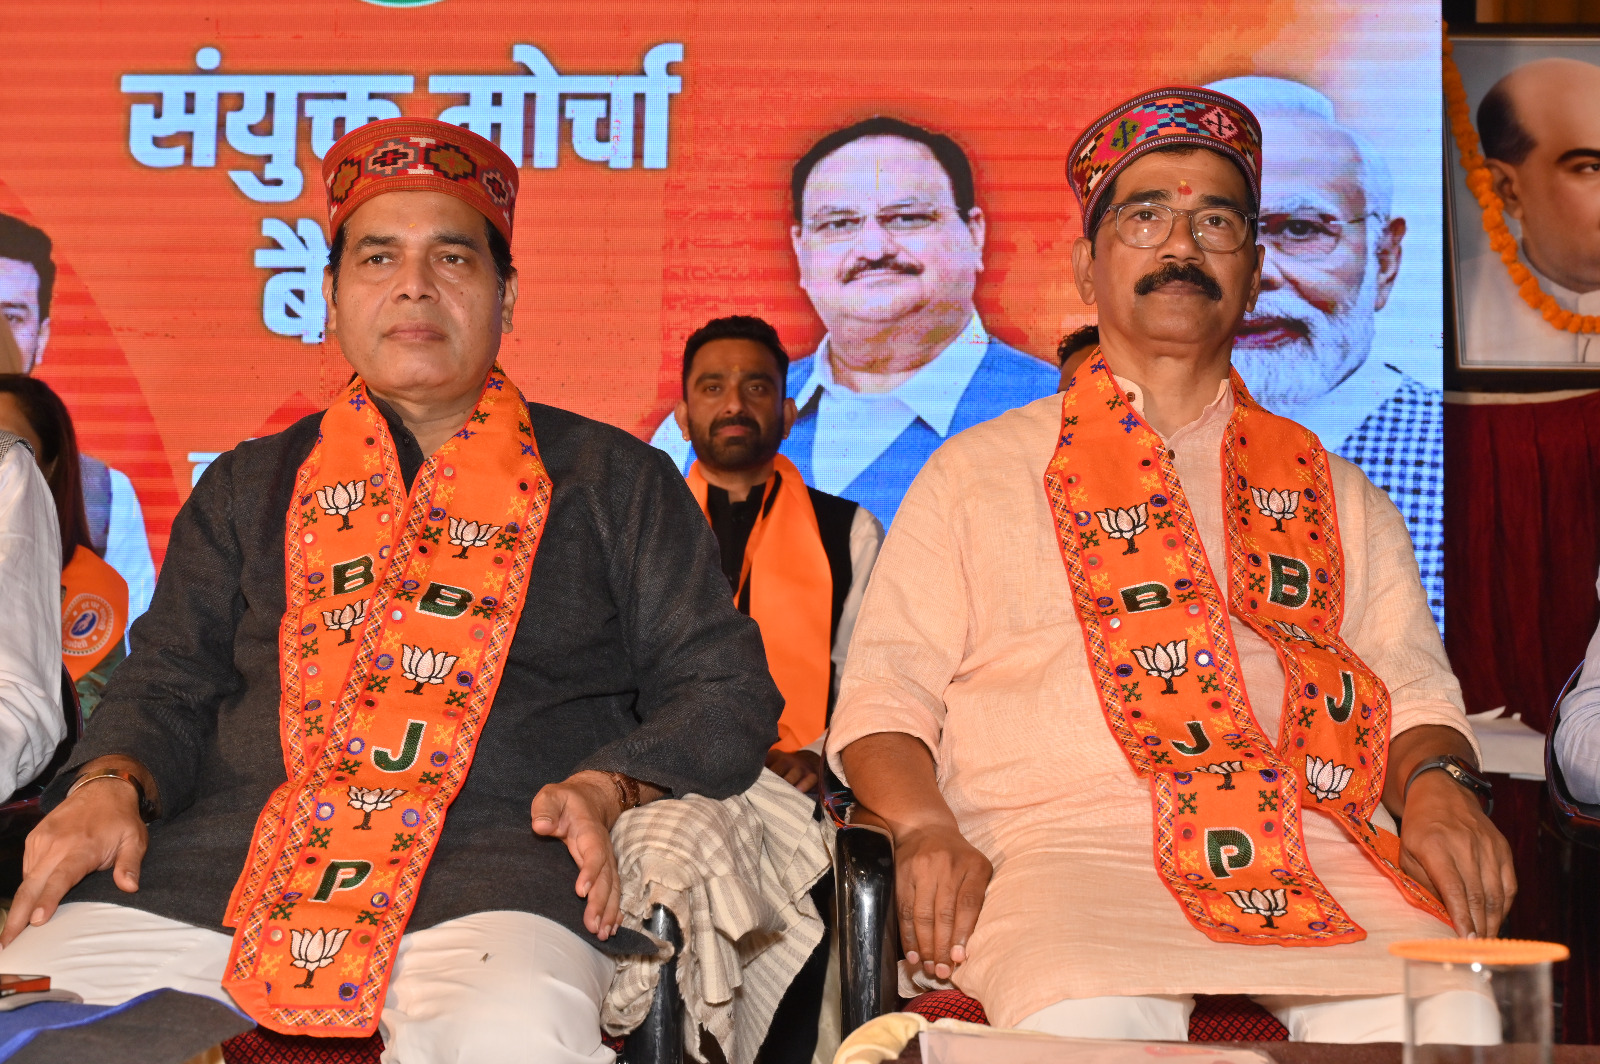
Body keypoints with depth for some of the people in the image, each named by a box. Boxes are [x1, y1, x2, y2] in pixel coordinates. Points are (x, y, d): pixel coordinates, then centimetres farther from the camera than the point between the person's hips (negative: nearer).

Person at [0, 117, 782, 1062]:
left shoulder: (614, 478, 15)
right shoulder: (247, 487, 23)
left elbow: (724, 688, 11)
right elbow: (169, 681, 21)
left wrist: (608, 787, -7)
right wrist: (112, 781, -2)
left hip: (498, 855, -3)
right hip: (230, 851, 3)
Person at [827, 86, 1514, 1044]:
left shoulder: (1334, 492, 24)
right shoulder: (976, 474, 17)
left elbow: (1414, 688, 17)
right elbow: (884, 697, 11)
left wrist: (1436, 785, -6)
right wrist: (927, 829, -10)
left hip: (1313, 838, 3)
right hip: (1066, 842, -2)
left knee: (1448, 1022, -26)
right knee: (1086, 1022, -34)